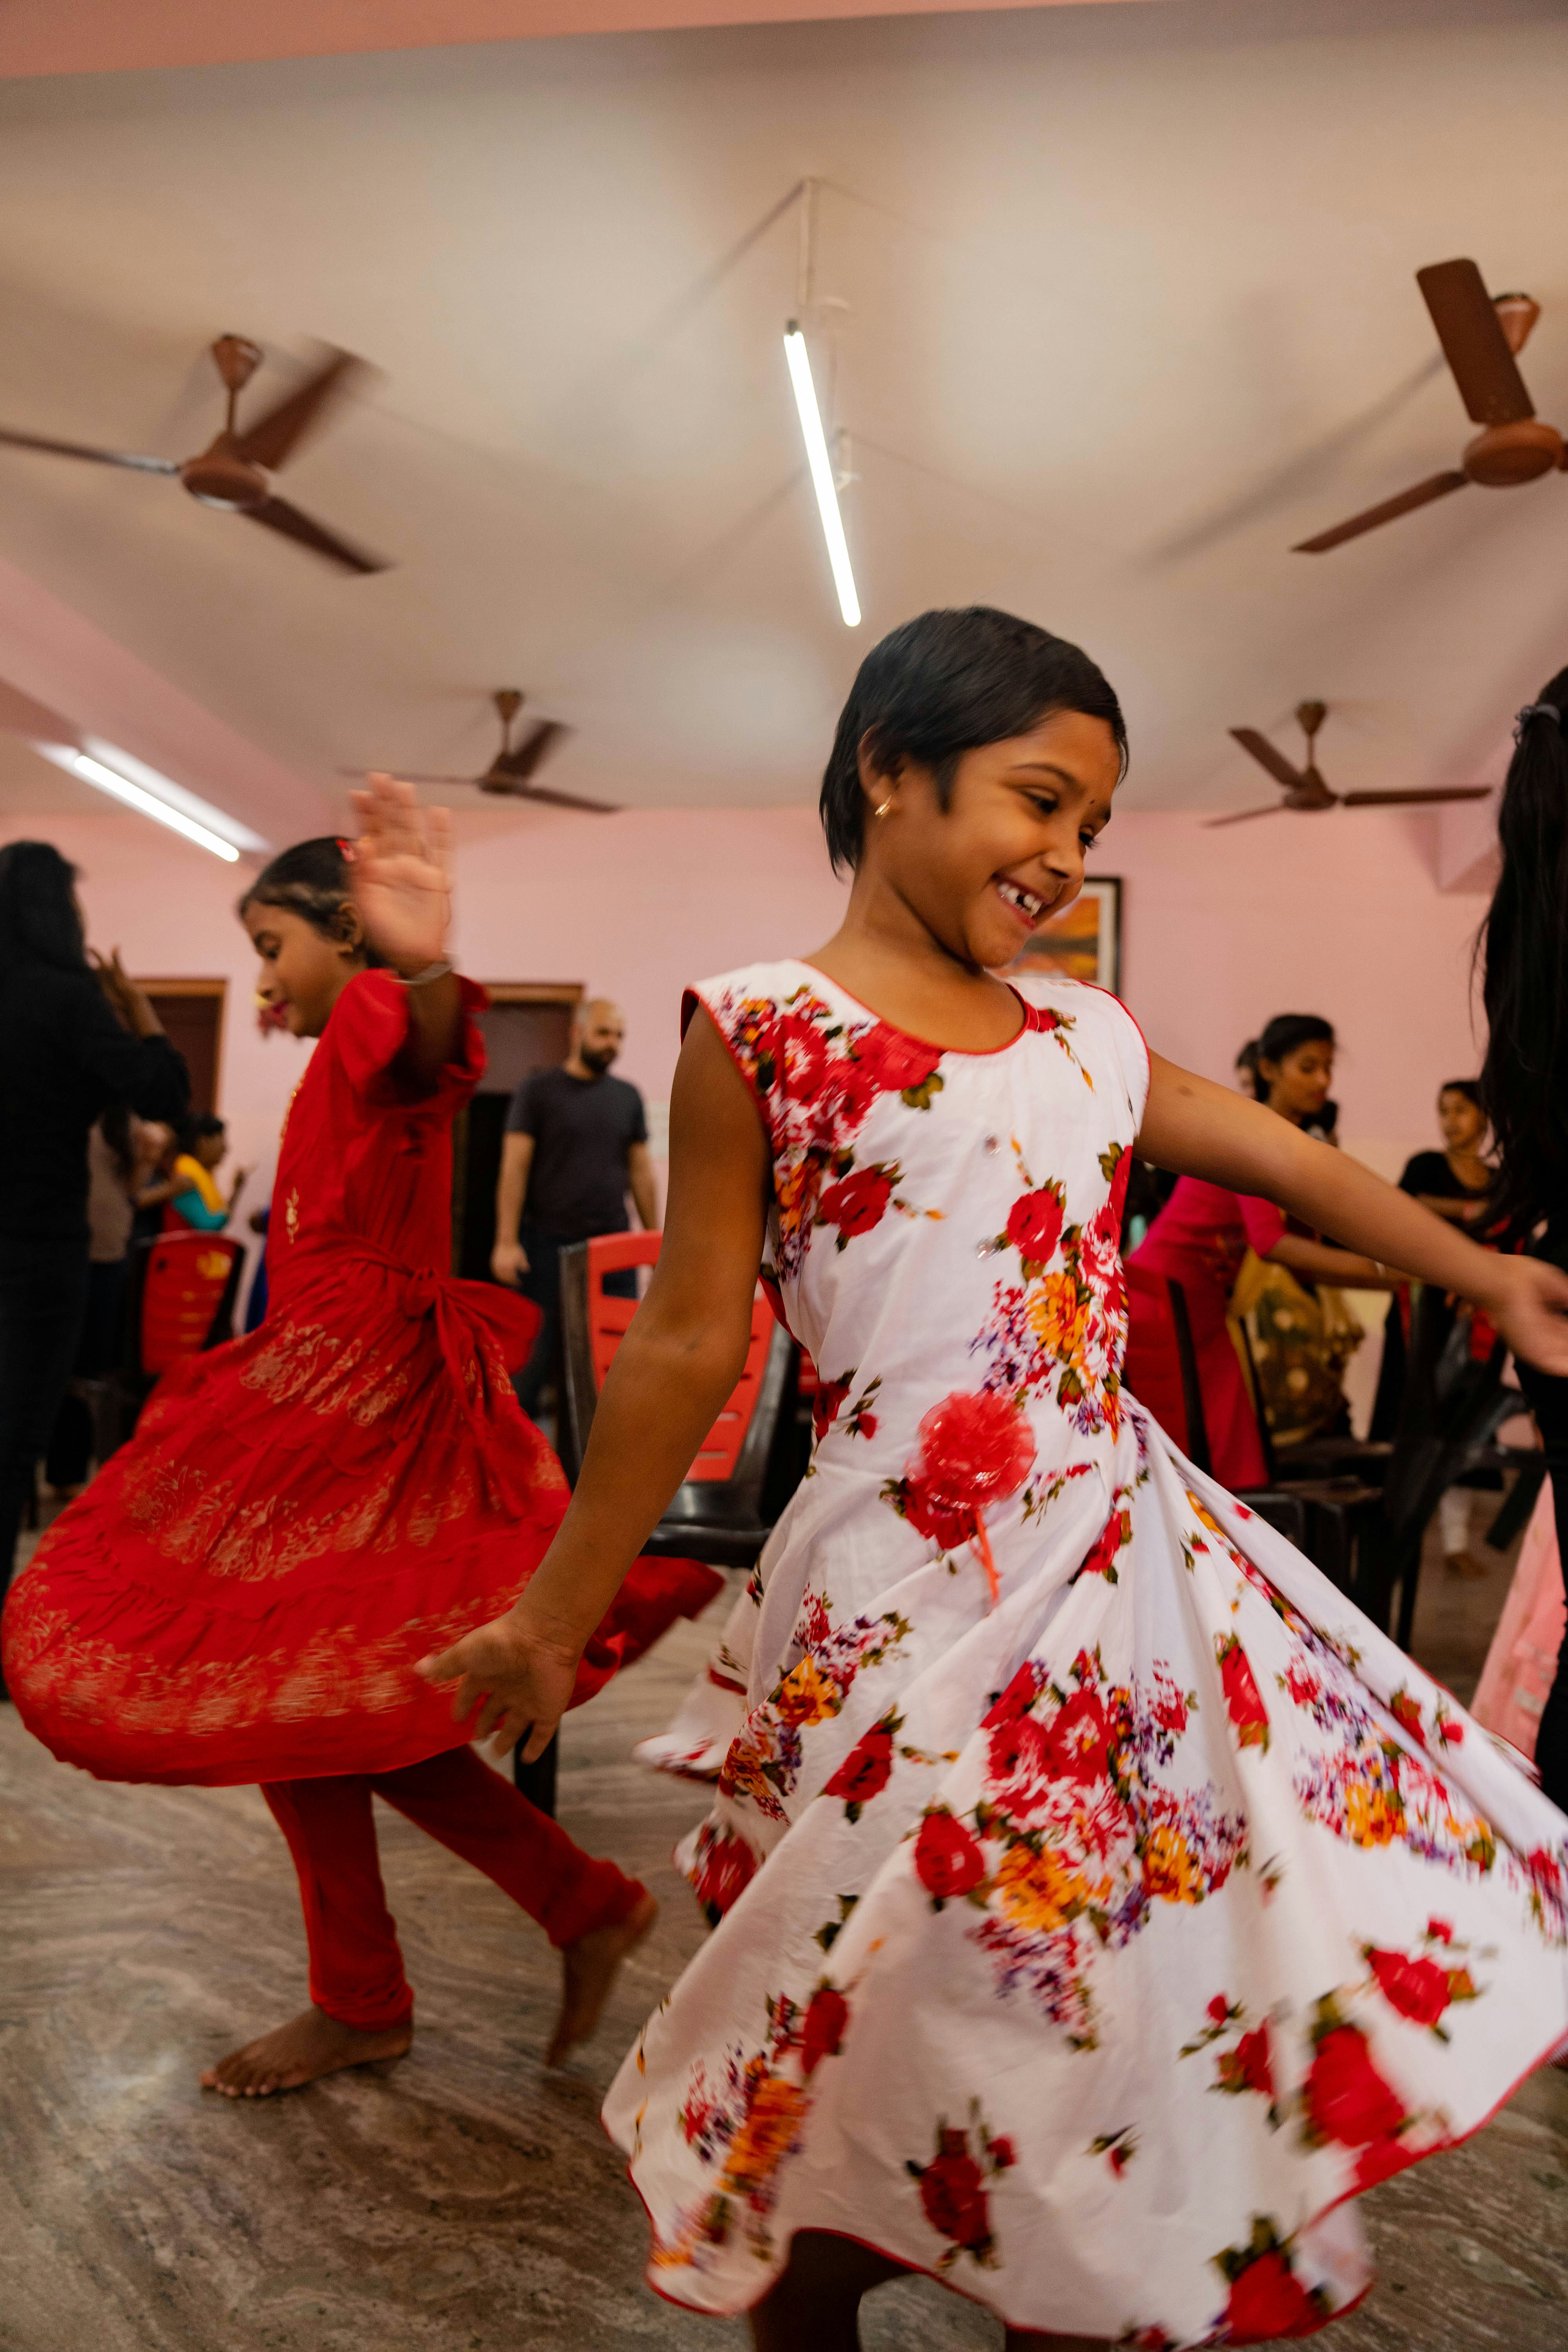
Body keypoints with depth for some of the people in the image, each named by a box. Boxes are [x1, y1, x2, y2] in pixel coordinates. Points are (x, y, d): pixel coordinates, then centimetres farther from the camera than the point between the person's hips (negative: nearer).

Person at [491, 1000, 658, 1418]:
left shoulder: (628, 1097, 12)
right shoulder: (539, 1090, 0)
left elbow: (641, 1171, 14)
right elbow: (514, 1167, -4)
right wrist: (507, 1241, -11)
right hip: (549, 1245, -3)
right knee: (540, 1352, 1)